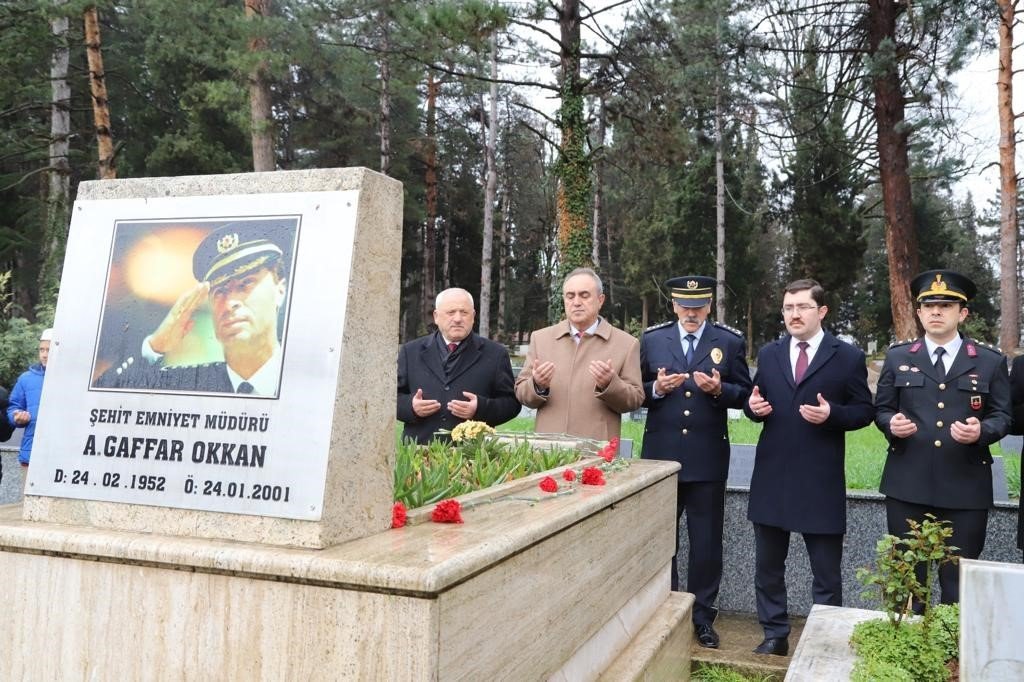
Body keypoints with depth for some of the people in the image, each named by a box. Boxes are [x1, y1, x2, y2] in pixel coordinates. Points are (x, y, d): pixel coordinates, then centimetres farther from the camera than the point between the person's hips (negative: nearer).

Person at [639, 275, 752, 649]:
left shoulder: (730, 341, 1)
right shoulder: (652, 339, 4)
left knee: (706, 542, 7)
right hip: (661, 454, 1)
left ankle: (702, 617, 21)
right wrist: (656, 389, -15)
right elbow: (636, 391, 6)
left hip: (708, 457, -1)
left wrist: (719, 390, -17)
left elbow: (744, 392, 2)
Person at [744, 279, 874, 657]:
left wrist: (832, 414, -18)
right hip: (772, 475, 4)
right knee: (767, 566, 13)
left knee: (826, 571, 7)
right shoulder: (768, 354, 8)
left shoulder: (848, 356, -2)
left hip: (820, 479, -4)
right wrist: (753, 407, -8)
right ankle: (775, 635, 27)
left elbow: (864, 411, 0)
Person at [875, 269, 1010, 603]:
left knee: (959, 578, 5)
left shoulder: (990, 361, 6)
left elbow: (1002, 416, 5)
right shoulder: (897, 357, 8)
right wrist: (891, 424, -13)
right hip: (907, 483, 1)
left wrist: (981, 431, -16)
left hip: (966, 487, -1)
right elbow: (881, 409, 10)